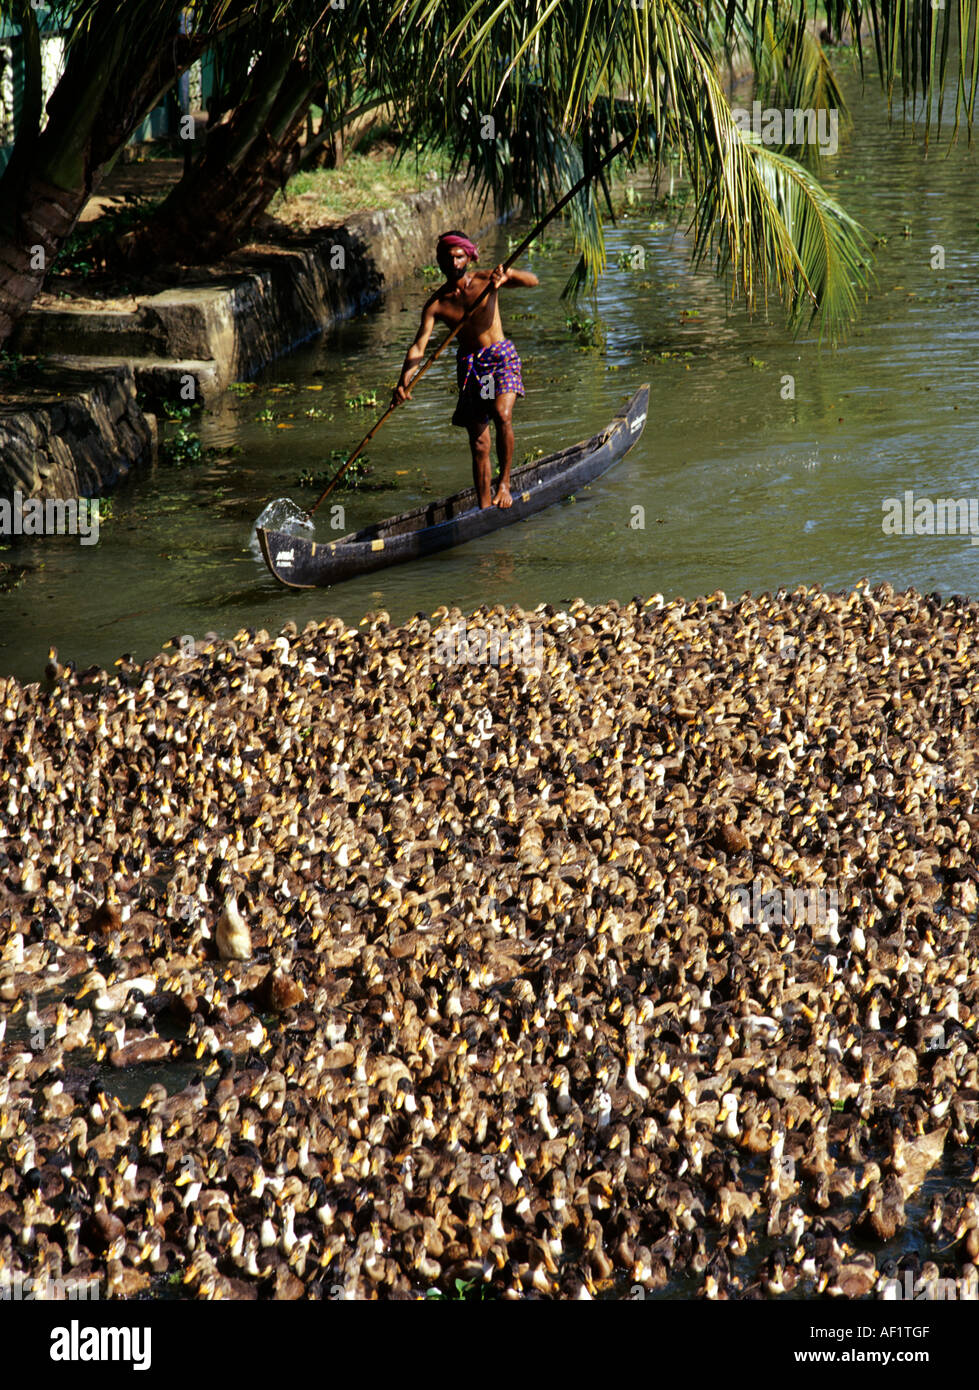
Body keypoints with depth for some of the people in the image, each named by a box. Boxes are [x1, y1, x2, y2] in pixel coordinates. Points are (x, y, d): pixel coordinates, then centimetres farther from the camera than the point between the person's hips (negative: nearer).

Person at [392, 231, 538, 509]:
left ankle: (504, 482, -12)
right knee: (479, 443, 1)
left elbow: (531, 281, -15)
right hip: (470, 364, 2)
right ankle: (484, 507, 7)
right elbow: (418, 347, -9)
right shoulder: (436, 304, -4)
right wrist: (403, 382, -26)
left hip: (502, 355, -2)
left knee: (502, 415, -28)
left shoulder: (485, 280, -6)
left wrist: (507, 277, -37)